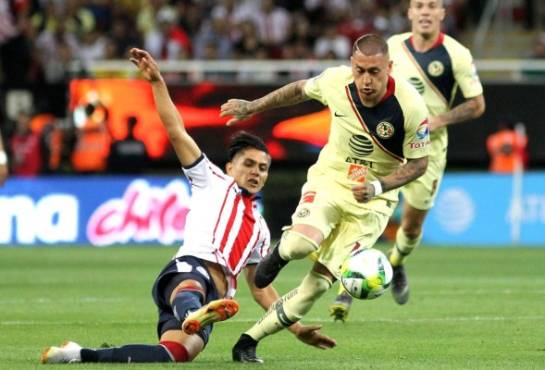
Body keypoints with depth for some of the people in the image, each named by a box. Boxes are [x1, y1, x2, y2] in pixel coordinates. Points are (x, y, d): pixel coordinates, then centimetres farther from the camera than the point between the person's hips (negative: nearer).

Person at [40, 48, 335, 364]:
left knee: (175, 354, -28)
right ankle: (193, 315, -80)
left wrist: (296, 328, 30)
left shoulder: (260, 228, 34)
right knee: (191, 288, -44)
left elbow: (260, 288, 37)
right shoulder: (214, 182, 21)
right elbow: (177, 131, 13)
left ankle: (82, 355, -25)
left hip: (215, 297, 3)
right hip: (189, 269, -3)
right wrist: (157, 81, 3)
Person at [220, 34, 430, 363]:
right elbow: (300, 90, 8)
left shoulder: (411, 107, -22)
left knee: (319, 282, -10)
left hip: (373, 199, -1)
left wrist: (378, 187, -25)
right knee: (302, 243, -31)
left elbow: (419, 163, -9)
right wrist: (252, 107, 15)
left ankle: (250, 340, 4)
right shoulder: (336, 81, -16)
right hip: (330, 178, 1)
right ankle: (279, 255, 7)